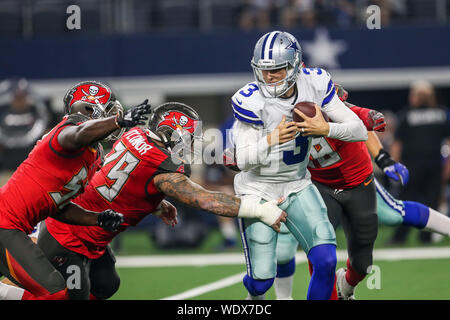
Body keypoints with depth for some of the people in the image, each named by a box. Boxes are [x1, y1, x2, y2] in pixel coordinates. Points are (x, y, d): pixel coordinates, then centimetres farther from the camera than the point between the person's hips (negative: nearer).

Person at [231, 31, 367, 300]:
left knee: (326, 261, -14)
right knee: (262, 278, -6)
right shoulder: (252, 100, -21)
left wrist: (325, 129, -27)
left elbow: (360, 131, -8)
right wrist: (271, 140, -40)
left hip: (298, 186, 3)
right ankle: (255, 295, 33)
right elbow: (243, 161, -22)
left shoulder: (315, 85, -11)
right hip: (258, 191, -3)